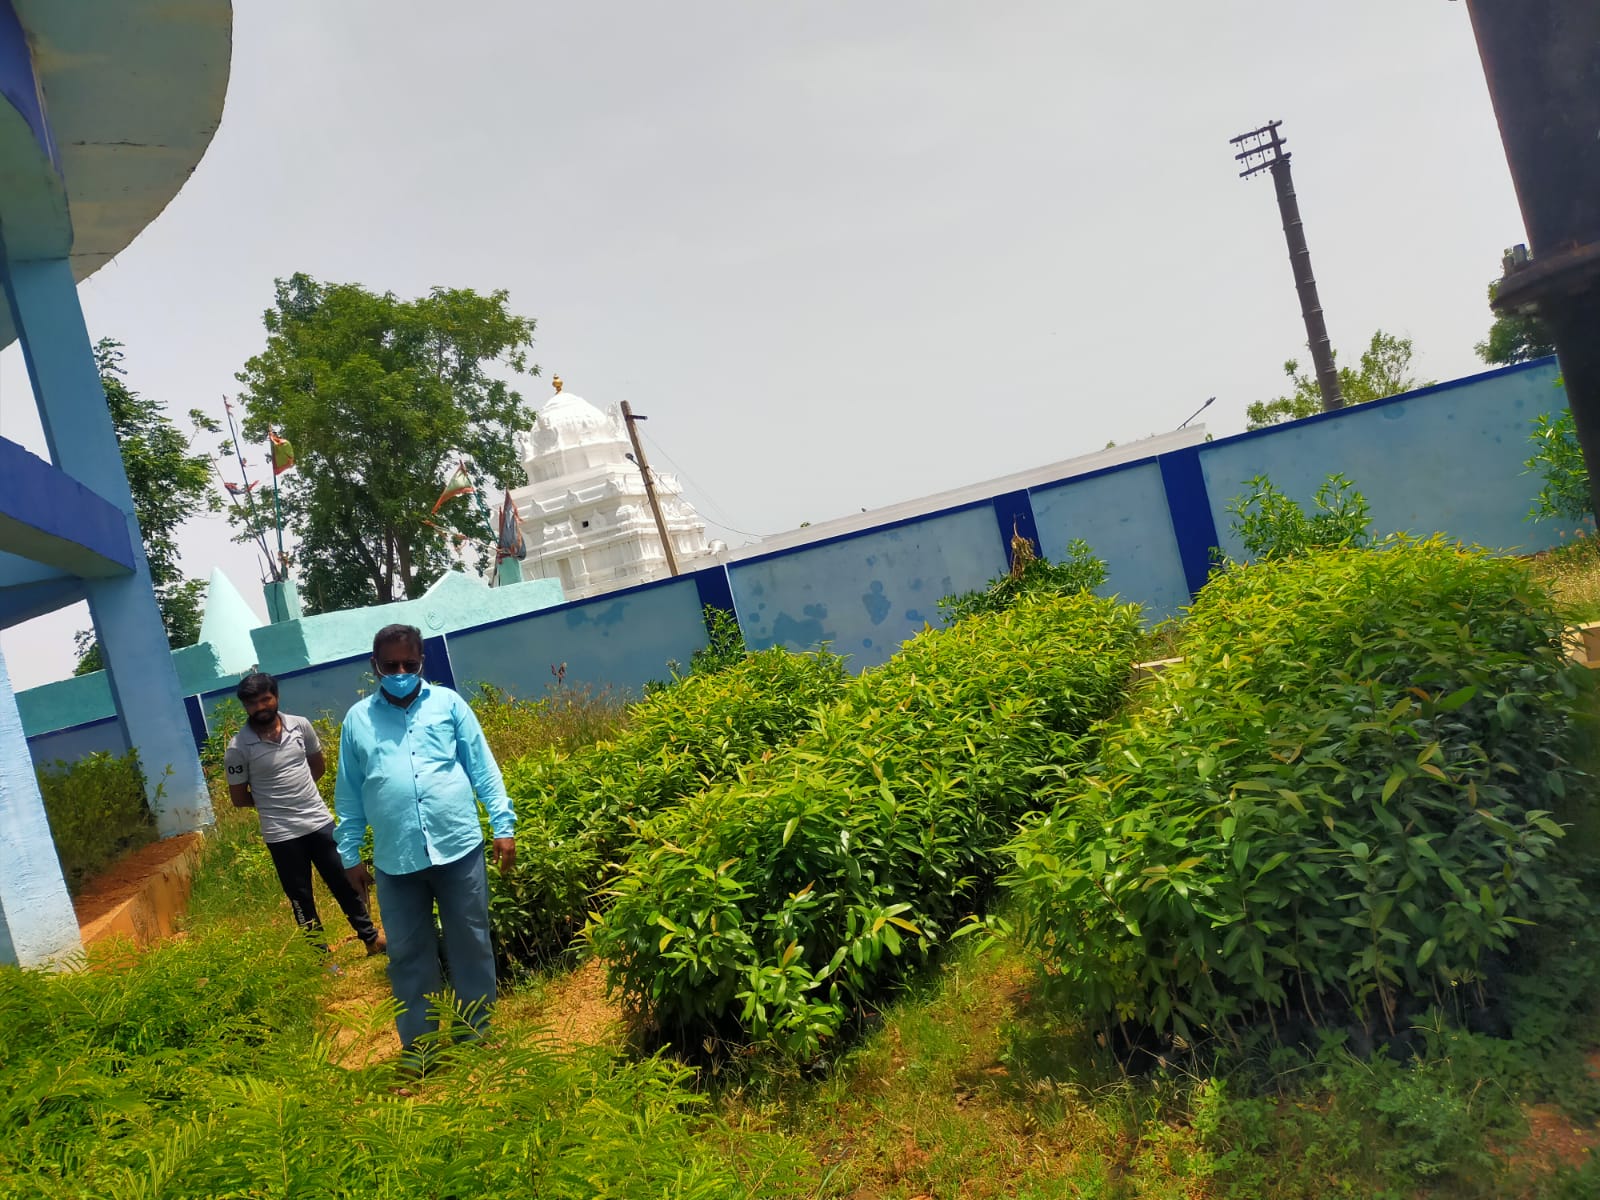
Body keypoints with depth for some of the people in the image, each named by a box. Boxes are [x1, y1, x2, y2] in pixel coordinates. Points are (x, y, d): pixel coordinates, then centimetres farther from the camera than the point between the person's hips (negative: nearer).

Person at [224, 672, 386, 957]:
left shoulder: (301, 726, -2)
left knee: (345, 882, 14)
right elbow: (239, 798, -2)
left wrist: (292, 788, 6)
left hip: (320, 821, 3)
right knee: (301, 897, 10)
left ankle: (370, 937, 29)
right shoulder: (238, 747, -12)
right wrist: (269, 800, 6)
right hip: (281, 834, -3)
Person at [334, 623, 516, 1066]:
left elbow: (483, 768, 3)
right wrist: (350, 853, 11)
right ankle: (419, 1044, 26)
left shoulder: (448, 703, 3)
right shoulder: (357, 719, 6)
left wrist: (503, 825, -2)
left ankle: (477, 1035, 26)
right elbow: (349, 794, 11)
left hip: (459, 848, -1)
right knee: (409, 954, 11)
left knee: (471, 947, 10)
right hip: (395, 860, 1)